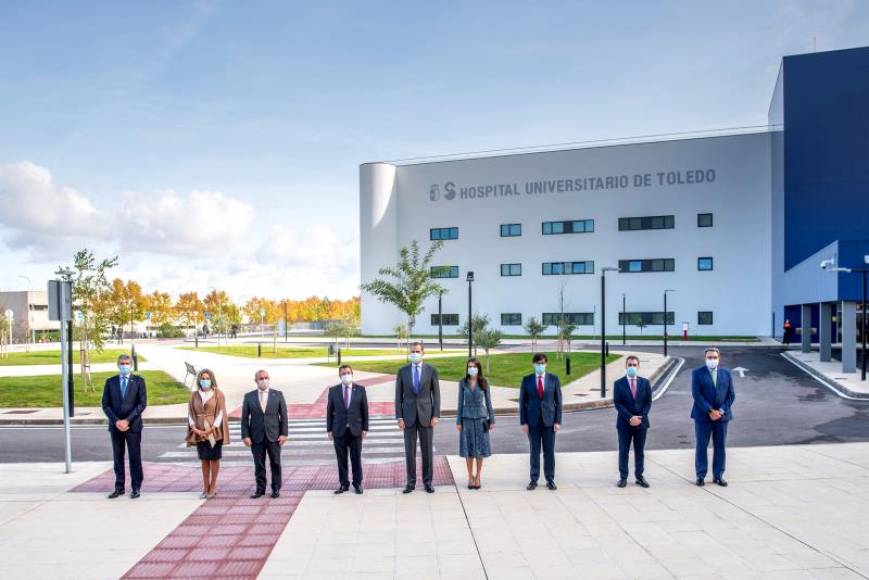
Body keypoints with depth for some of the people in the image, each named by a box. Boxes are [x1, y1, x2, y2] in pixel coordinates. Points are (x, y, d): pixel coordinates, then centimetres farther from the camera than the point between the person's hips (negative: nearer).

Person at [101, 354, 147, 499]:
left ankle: (136, 488, 9)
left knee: (135, 457, 1)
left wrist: (127, 420, -13)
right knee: (118, 457, 8)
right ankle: (119, 487, 17)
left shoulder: (138, 381, 1)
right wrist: (116, 421, -9)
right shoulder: (110, 382, 8)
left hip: (133, 425, -2)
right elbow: (105, 404, 4)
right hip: (115, 425, 2)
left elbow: (142, 404, -5)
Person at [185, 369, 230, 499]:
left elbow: (221, 413, -6)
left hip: (214, 431, -3)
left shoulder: (218, 394, -2)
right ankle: (205, 487, 16)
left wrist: (211, 429, -15)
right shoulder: (194, 395, 6)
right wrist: (195, 429, -9)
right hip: (199, 432, 3)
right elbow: (191, 414, 6)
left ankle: (213, 486, 12)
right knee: (204, 459, 9)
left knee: (214, 458, 2)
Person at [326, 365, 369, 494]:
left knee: (356, 458, 5)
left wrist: (365, 428, -2)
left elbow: (365, 410, 2)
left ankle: (357, 483, 16)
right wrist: (329, 429, 1)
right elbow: (329, 411, 5)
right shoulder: (333, 390, 3)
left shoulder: (360, 389, 2)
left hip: (355, 430, -1)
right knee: (341, 459, 5)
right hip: (339, 430, 1)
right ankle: (343, 484, 17)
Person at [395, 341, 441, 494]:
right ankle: (411, 482, 14)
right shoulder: (402, 371, 2)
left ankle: (428, 481, 16)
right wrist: (399, 417, -5)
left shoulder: (431, 370, 0)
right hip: (409, 415, 1)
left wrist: (436, 415, -7)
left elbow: (436, 394, 0)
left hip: (426, 415, -1)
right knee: (410, 450, 5)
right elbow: (398, 396, 2)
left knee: (427, 449, 5)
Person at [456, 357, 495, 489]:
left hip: (481, 418, 0)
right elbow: (460, 402, 3)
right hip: (467, 418, 0)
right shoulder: (463, 382, 0)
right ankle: (470, 477, 16)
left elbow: (488, 402, 3)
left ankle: (478, 477, 15)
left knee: (480, 448, 3)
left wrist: (492, 420, 0)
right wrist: (458, 421, 0)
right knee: (469, 449, 4)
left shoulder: (484, 383, 0)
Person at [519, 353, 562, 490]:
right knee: (534, 451, 6)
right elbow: (522, 402, 2)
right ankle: (534, 480, 14)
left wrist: (558, 421, -4)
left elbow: (558, 401, 2)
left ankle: (550, 479, 16)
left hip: (549, 420, 0)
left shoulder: (554, 379, 1)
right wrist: (523, 422, -4)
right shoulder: (527, 380, 1)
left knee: (549, 451, 5)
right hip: (533, 421, 0)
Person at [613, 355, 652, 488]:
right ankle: (623, 477, 11)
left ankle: (639, 476, 18)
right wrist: (630, 418, -16)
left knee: (640, 451, 9)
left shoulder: (645, 382, 4)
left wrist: (640, 417, -10)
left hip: (641, 422, 2)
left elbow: (648, 402, 3)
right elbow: (618, 403, -7)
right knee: (623, 452, 4)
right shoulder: (618, 383, -2)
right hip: (624, 423, -1)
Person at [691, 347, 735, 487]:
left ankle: (718, 475, 16)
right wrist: (710, 411, -15)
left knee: (720, 446, 7)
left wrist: (721, 411, -8)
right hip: (703, 415, -2)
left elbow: (731, 395, 5)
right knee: (701, 446, 2)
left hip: (722, 415, 2)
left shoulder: (726, 373, 8)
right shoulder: (697, 373, -1)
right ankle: (701, 475, 10)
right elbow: (696, 394, -8)